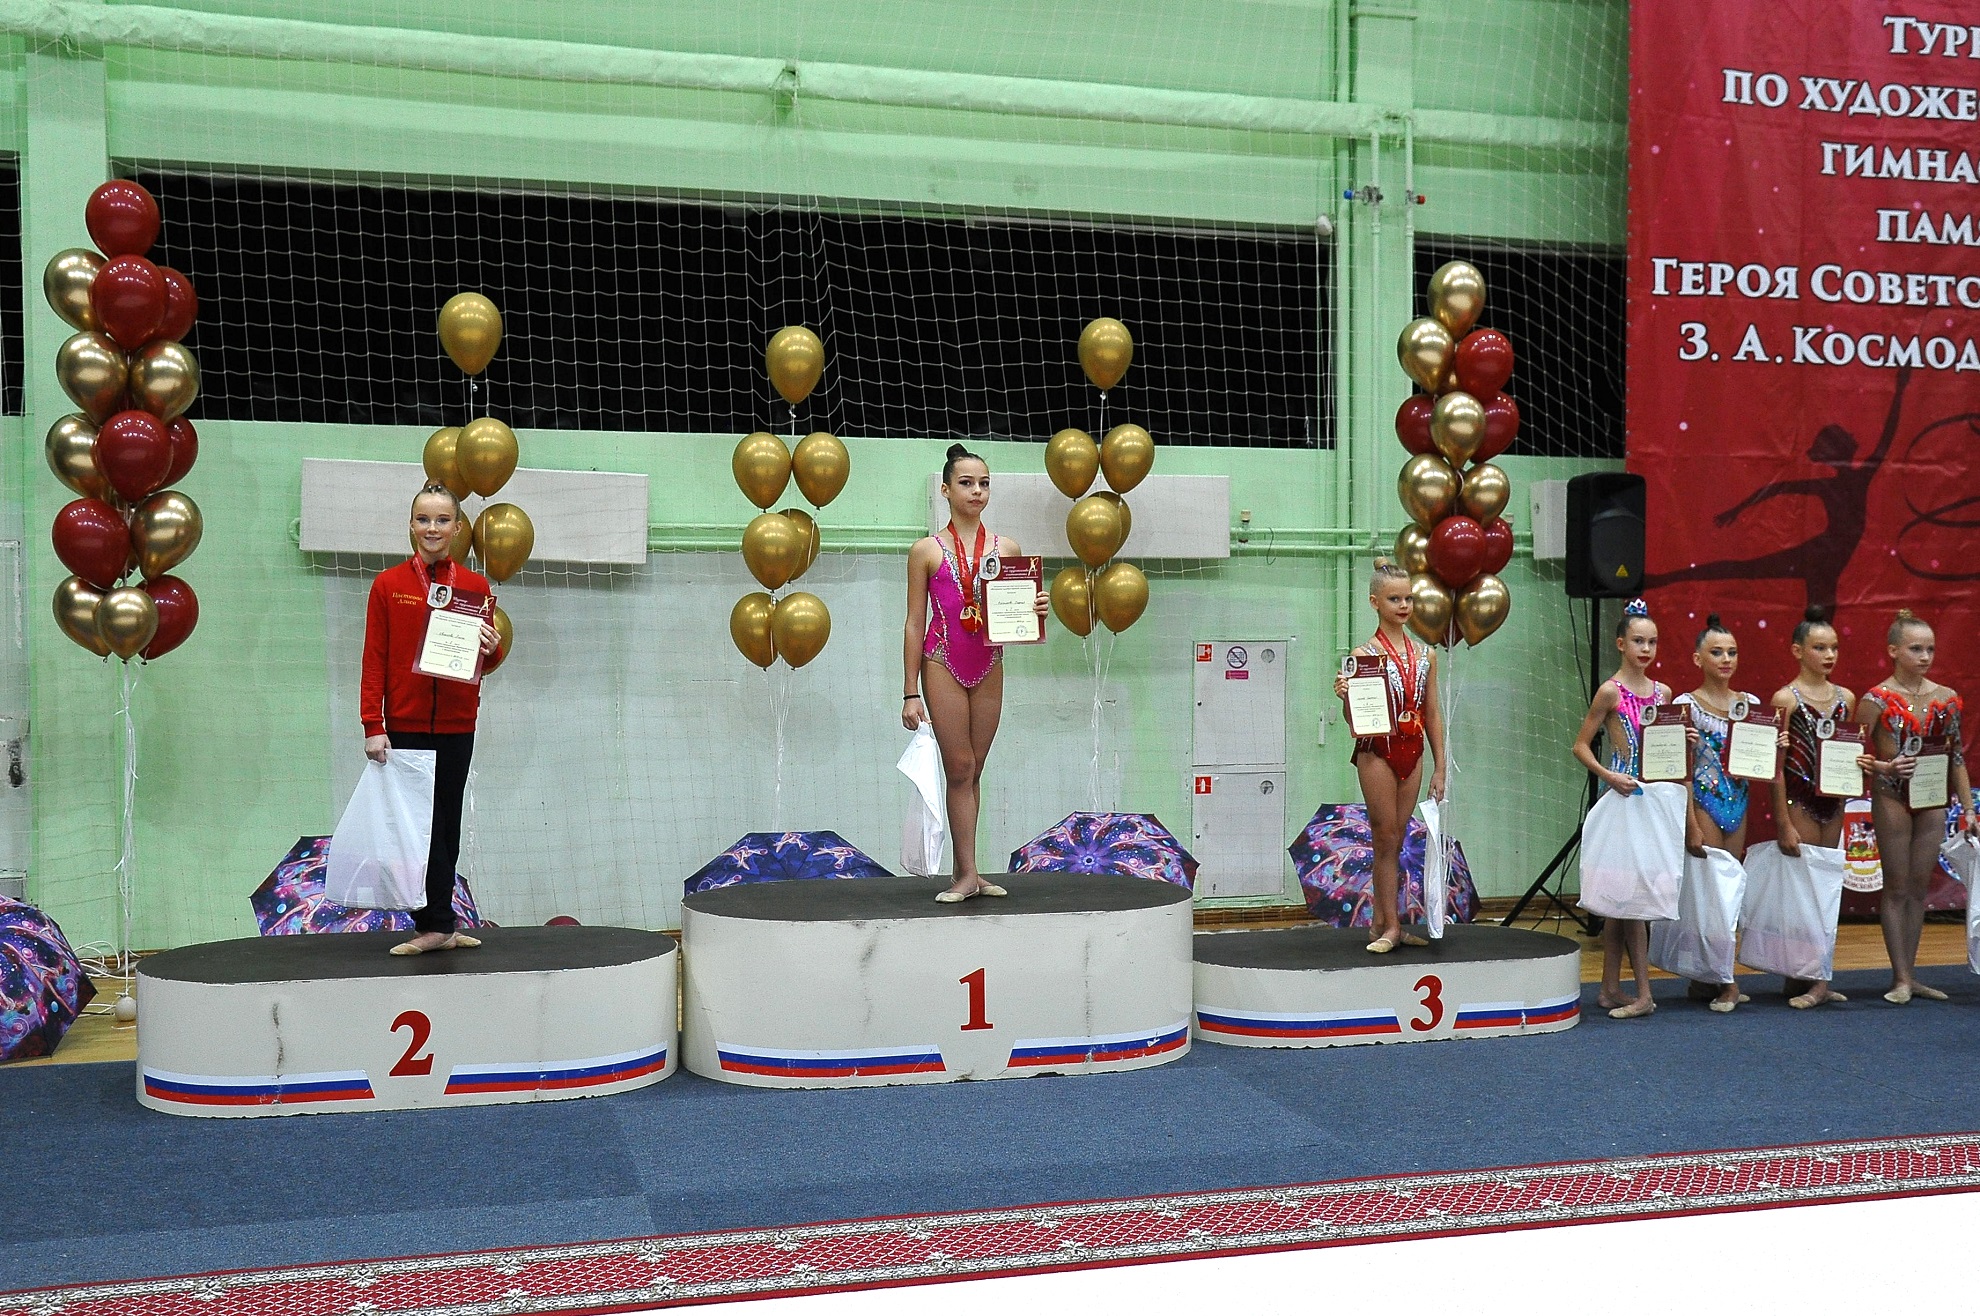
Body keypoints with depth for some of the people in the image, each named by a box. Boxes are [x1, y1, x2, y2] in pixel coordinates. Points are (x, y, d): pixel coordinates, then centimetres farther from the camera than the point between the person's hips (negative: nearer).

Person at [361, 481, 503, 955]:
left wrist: (491, 648, -13)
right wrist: (373, 726, -10)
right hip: (405, 724, -2)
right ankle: (438, 925, 4)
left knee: (445, 825, 7)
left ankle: (433, 924, 15)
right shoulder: (388, 584, 0)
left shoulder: (475, 586, 5)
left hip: (456, 725, 2)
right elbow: (374, 660, -2)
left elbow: (485, 661, 11)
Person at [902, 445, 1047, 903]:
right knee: (960, 769, -5)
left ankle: (965, 872, 12)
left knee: (972, 771, 7)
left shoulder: (1006, 549, 7)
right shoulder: (926, 551, -1)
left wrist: (1036, 609, -12)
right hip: (943, 666, -3)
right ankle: (967, 874, -1)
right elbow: (915, 623, 0)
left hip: (989, 668, 3)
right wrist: (911, 692, -4)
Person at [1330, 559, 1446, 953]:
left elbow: (1432, 714, 11)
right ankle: (1390, 925, 3)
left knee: (1395, 840, 9)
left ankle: (1379, 923, 15)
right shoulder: (1364, 654, -6)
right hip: (1378, 753, -5)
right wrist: (1346, 695, -27)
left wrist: (1440, 768, 10)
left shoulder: (1425, 655, 8)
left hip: (1412, 753, 5)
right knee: (1386, 839, -2)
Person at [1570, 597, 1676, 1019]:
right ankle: (1642, 994, -3)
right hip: (1624, 797, -6)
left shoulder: (1663, 693, 11)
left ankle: (1610, 989, 13)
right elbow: (1581, 745, -6)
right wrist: (1609, 776, -20)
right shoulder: (1611, 691, -6)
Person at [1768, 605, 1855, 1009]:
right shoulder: (1786, 698, -8)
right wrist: (1784, 824, -13)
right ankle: (1804, 980, 4)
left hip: (1832, 802, 6)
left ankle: (1814, 979, 16)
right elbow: (1776, 766, -10)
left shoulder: (1845, 698, 7)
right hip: (1798, 802, -6)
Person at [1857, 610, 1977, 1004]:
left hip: (1933, 800, 4)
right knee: (1897, 887, 1)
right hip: (1892, 797, -4)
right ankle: (1901, 978, 6)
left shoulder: (1946, 698, 4)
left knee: (1920, 887, 8)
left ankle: (1909, 974, 16)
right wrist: (1886, 767, -26)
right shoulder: (1877, 700, -8)